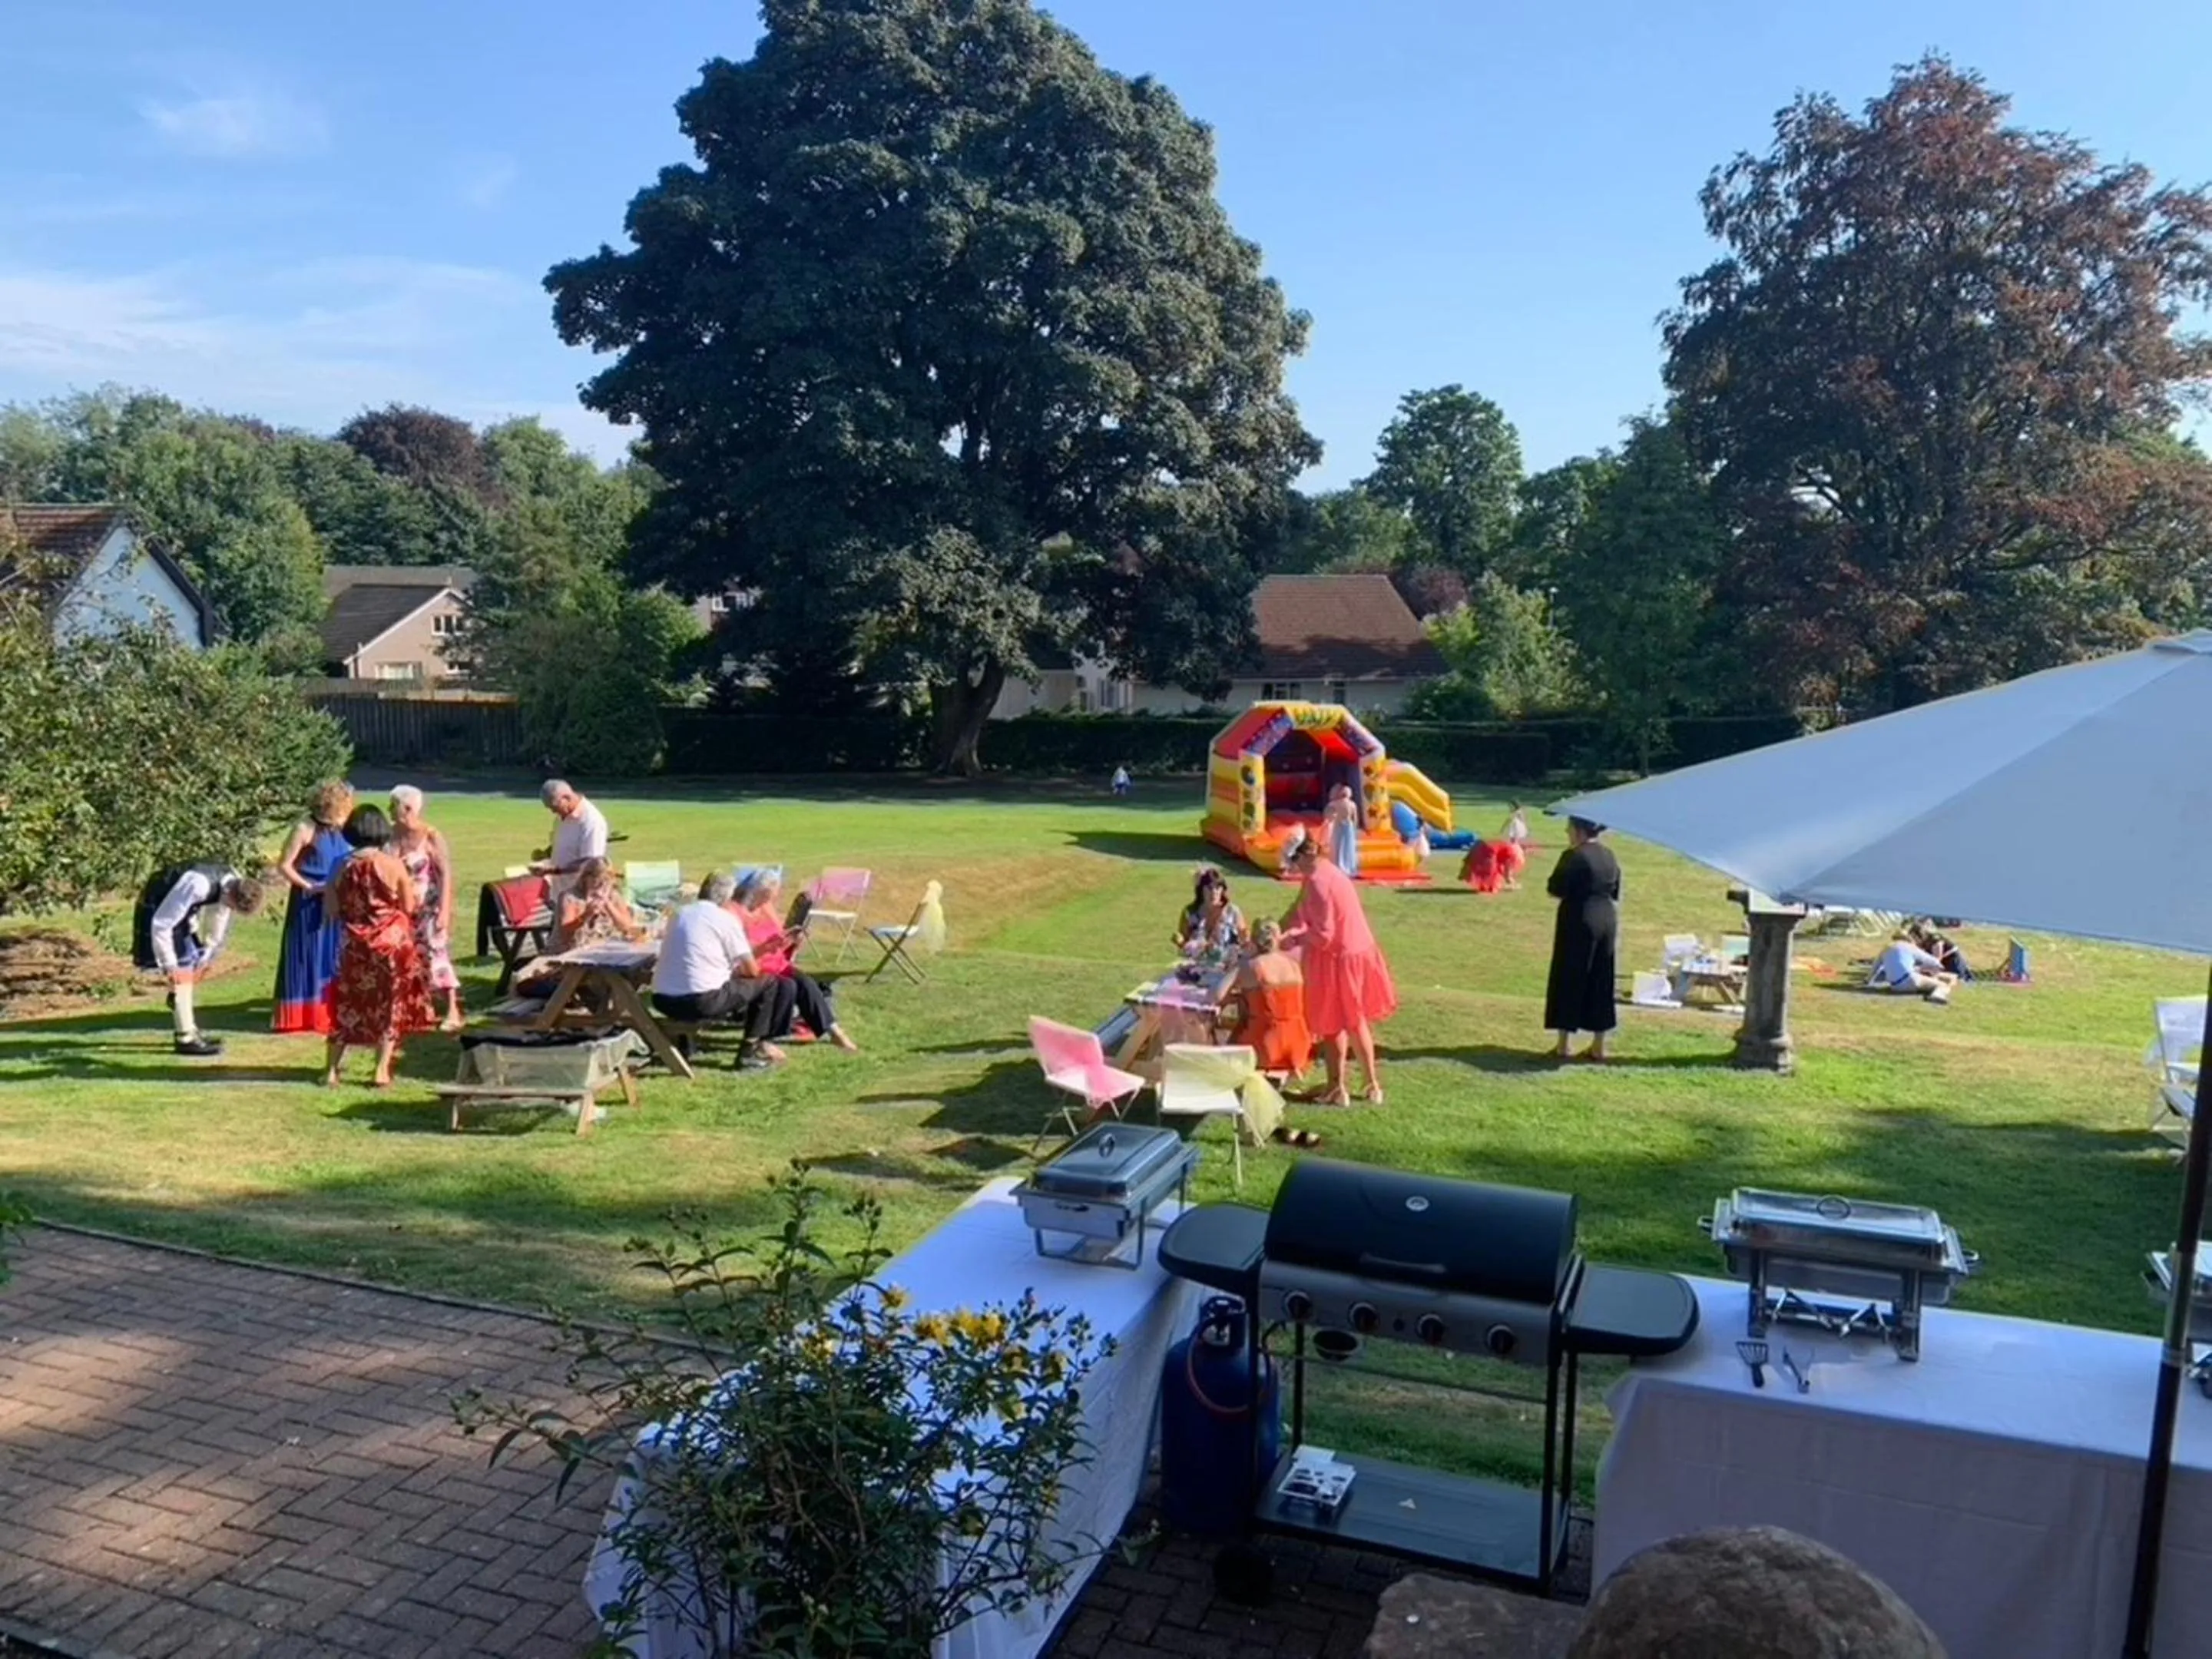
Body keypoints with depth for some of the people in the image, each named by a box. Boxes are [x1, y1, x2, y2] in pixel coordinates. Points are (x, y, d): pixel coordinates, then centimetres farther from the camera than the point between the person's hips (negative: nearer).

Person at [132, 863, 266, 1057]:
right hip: (156, 911, -8)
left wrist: (207, 959, 9)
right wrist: (168, 965, -24)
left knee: (190, 969, 11)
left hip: (177, 911, 8)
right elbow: (161, 924, -31)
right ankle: (185, 1039, -9)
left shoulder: (234, 883, -14)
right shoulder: (199, 885, -38)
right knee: (181, 971, -13)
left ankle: (189, 1030, 22)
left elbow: (221, 926, 4)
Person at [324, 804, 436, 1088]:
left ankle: (331, 1071, 14)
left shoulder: (342, 868, -2)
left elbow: (334, 910, 4)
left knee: (347, 1006, 13)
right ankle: (381, 1071, 9)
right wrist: (415, 891, 13)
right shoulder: (393, 865, -11)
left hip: (355, 946, 3)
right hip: (392, 943, -2)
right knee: (391, 1006, 9)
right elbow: (409, 907, -6)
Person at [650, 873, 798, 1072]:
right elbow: (752, 970, -2)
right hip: (703, 1001, -8)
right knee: (770, 983, 9)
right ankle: (750, 1052, 12)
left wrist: (730, 971, 28)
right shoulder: (725, 919, -5)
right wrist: (736, 971, 20)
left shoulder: (679, 914, 14)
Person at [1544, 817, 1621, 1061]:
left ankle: (1563, 1044, 5)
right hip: (1606, 922, 7)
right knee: (1601, 983, 11)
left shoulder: (1573, 856, -14)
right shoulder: (1609, 856, 9)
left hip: (1577, 924, -7)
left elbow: (1554, 889, -13)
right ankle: (1598, 1046, 14)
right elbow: (1616, 895, 13)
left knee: (1568, 980, 3)